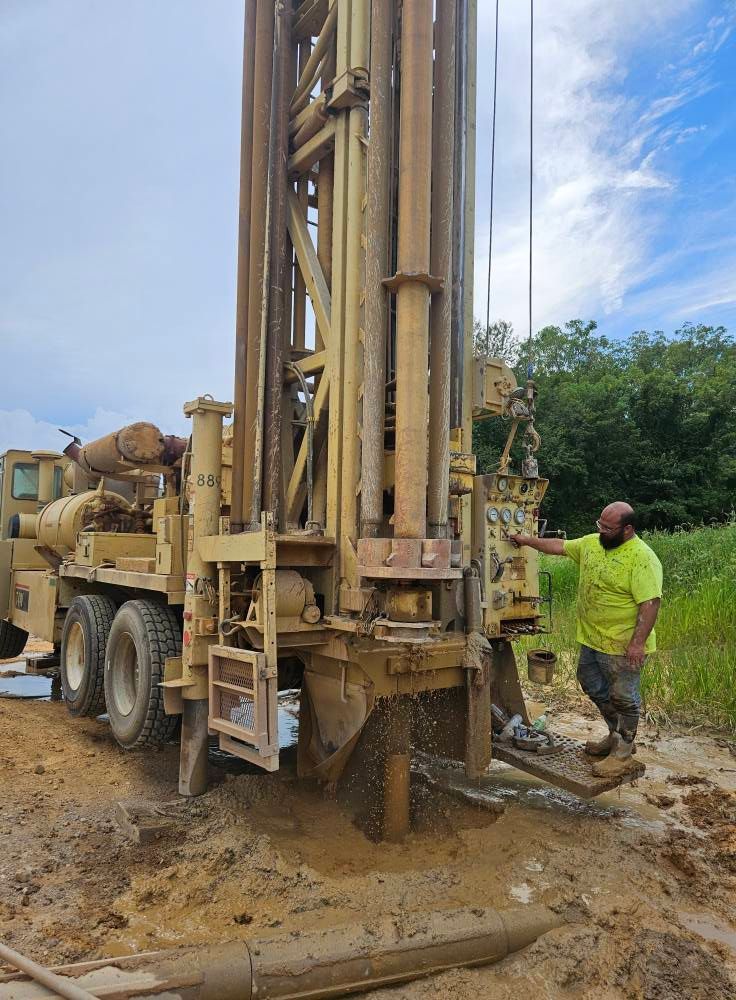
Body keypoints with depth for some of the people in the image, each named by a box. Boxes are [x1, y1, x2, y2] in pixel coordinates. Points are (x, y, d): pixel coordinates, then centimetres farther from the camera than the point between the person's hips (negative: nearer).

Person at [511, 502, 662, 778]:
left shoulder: (642, 558, -21)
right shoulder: (591, 543, 4)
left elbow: (650, 603, -25)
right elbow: (559, 546, 17)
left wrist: (638, 642, -27)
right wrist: (527, 540, 14)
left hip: (623, 645, -9)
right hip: (591, 639, 9)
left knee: (623, 698, 4)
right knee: (595, 688, 20)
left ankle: (622, 755, 19)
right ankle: (616, 737, 39)